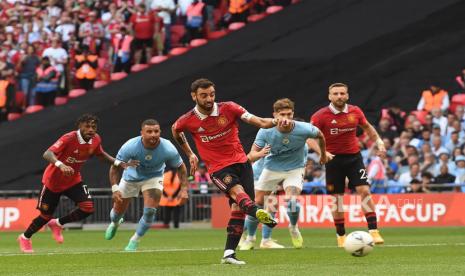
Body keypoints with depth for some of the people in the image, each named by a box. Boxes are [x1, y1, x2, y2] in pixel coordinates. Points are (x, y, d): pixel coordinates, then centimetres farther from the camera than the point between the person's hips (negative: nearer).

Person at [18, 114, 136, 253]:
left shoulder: (96, 140, -11)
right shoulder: (69, 138, -30)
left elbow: (101, 154, 12)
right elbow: (47, 154, -41)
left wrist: (118, 163, -2)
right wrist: (60, 165, -60)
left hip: (73, 180, 5)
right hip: (53, 180, -5)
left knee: (88, 208, -16)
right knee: (46, 215, 5)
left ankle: (58, 224, 10)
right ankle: (25, 238, 35)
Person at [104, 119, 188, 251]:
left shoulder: (168, 149, -31)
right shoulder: (130, 147, -34)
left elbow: (180, 167, -12)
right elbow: (115, 167, -21)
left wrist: (184, 189, -20)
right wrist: (115, 189, -32)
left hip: (154, 177, 0)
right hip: (131, 177, 0)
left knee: (150, 211, -19)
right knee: (118, 210, 12)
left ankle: (135, 241, 6)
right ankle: (114, 223, 52)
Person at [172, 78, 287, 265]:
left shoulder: (228, 108, -4)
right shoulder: (188, 121, -3)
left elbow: (259, 122, -9)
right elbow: (175, 130, 22)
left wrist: (275, 122, -30)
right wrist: (190, 154, 26)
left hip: (241, 162, 3)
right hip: (218, 168, -3)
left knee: (238, 207, -6)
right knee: (237, 191, -31)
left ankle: (229, 253, -1)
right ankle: (258, 213, -64)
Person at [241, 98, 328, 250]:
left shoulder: (304, 129, -24)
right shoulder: (265, 132, -23)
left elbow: (320, 135, -1)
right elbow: (252, 153, -16)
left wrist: (323, 154, 16)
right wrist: (260, 154, -42)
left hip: (295, 169, -2)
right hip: (271, 168, 2)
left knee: (292, 199, -26)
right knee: (257, 203, 0)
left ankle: (293, 228, 8)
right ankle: (249, 240, 23)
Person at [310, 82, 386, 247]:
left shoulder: (355, 112, 0)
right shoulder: (320, 116, -10)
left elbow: (367, 127, 18)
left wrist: (379, 142, 9)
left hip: (354, 156, 2)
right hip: (333, 158, -1)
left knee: (364, 191, -12)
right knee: (336, 198, 3)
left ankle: (373, 231, -13)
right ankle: (341, 236, 16)